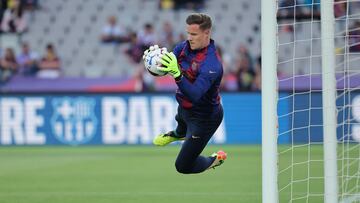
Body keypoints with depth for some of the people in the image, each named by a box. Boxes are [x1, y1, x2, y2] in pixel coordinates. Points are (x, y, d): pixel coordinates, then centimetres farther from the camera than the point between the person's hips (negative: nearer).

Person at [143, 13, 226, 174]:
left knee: (183, 167, 0)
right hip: (184, 108, 7)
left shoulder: (211, 64, -36)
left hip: (204, 117, -7)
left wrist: (177, 75, -59)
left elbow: (194, 95, -45)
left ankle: (214, 160, 26)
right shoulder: (184, 47, -12)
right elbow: (161, 70, -10)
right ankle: (178, 134, 77)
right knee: (181, 125, 41)